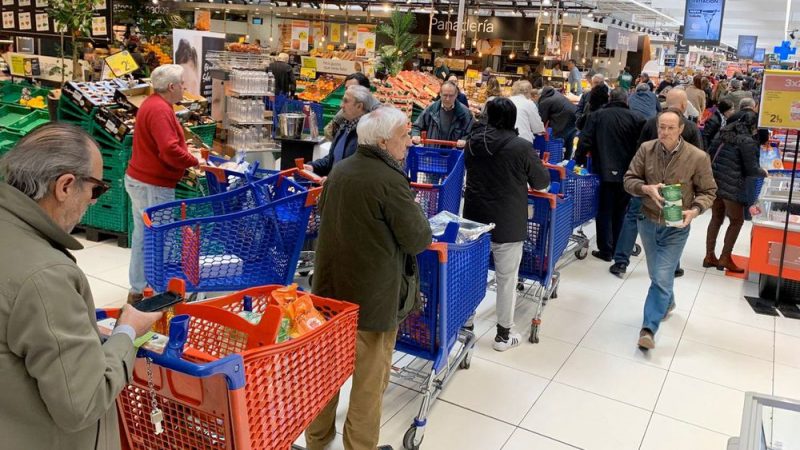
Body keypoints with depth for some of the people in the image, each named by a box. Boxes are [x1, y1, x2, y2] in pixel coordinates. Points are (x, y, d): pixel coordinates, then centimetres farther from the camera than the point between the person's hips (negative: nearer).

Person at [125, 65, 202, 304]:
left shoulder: (152, 104, 14)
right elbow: (170, 151, -29)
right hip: (153, 185, -11)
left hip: (137, 179, 11)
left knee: (142, 234, 17)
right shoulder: (160, 110, -20)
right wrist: (194, 160, -14)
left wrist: (184, 148, 12)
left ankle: (137, 289, 28)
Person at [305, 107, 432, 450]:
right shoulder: (391, 180, -21)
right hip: (373, 295, -7)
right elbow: (419, 240, -15)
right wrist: (413, 211, 3)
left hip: (331, 285, 7)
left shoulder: (340, 170, 1)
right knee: (370, 377, 10)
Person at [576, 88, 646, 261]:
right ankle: (618, 248, 22)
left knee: (605, 211, 8)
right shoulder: (636, 118, -3)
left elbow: (585, 141, -7)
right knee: (621, 211, 15)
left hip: (605, 172, -1)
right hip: (628, 173, 1)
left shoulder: (597, 116, -3)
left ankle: (606, 250, 8)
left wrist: (579, 161, 3)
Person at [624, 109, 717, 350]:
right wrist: (647, 189, -23)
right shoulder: (646, 149, -8)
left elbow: (708, 192, -4)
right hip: (647, 222, 4)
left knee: (662, 278, -9)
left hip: (676, 227, -3)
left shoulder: (698, 157, -14)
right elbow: (629, 180, -2)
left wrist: (695, 210, -23)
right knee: (657, 274, 22)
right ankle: (667, 303, 49)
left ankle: (649, 328, -2)